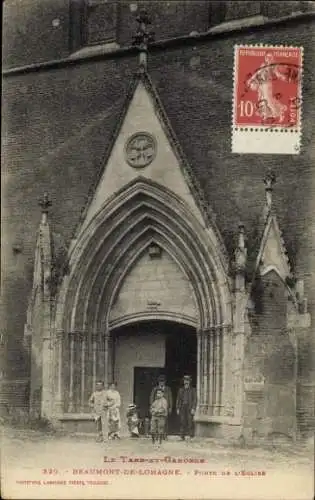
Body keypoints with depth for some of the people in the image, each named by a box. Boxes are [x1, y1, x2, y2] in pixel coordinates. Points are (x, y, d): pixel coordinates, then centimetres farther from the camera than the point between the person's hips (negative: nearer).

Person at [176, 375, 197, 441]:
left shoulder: (193, 390, 5)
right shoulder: (181, 390, 13)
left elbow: (195, 399, 0)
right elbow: (178, 399, 12)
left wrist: (193, 408, -10)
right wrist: (177, 408, 4)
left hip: (189, 408, -2)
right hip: (182, 407, 2)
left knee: (190, 420, -12)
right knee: (182, 421, 0)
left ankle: (191, 434, -4)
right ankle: (182, 435, 3)